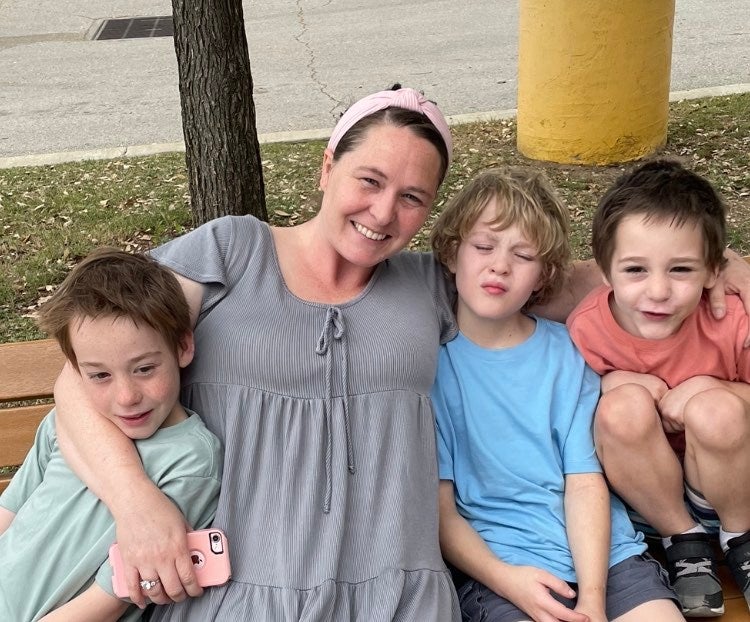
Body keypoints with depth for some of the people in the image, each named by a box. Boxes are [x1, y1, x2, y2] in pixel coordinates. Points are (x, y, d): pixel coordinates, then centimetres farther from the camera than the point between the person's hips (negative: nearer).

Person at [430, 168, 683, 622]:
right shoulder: (430, 358, -1)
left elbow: (585, 482, -1)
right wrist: (504, 578, -16)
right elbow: (439, 506, -2)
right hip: (497, 563, -2)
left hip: (602, 552, 2)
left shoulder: (567, 351, 6)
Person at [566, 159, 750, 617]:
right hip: (639, 485, 1)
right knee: (625, 406, -30)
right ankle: (685, 542, -6)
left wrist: (712, 391, -24)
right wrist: (612, 385, -22)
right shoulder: (586, 329, -18)